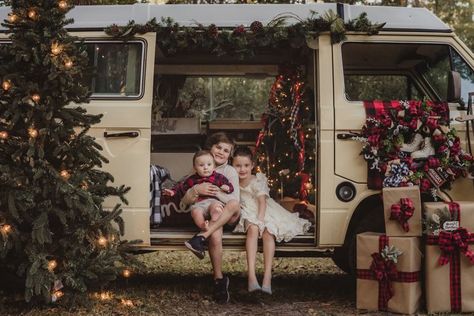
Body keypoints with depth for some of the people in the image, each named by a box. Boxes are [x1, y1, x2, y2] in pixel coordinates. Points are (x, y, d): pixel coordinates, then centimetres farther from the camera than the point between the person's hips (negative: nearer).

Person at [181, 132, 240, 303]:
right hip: (204, 213, -1)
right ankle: (219, 279, -28)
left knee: (235, 205, -35)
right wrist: (196, 190, -17)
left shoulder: (230, 171, 8)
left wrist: (216, 192, -20)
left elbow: (234, 200, -7)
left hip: (227, 217, 1)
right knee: (215, 225, -37)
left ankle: (202, 237, -41)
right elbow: (184, 203, 2)